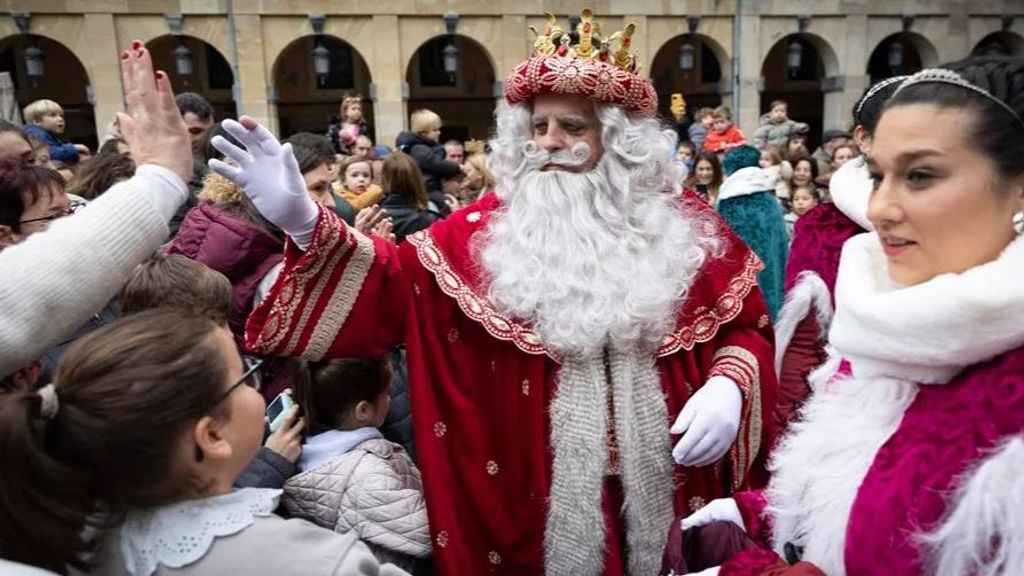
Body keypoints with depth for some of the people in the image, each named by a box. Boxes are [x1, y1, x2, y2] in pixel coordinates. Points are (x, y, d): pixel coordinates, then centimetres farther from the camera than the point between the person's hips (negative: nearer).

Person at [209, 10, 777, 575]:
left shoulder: (683, 222, -1)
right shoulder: (490, 226, -4)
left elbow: (747, 326, 4)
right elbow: (395, 283, -11)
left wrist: (728, 385, -15)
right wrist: (306, 223, -25)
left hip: (669, 484, 2)